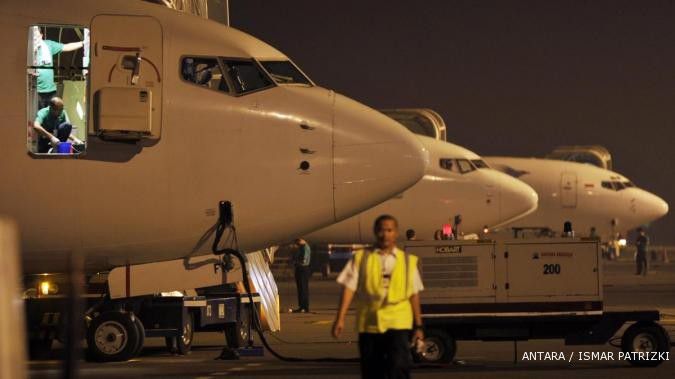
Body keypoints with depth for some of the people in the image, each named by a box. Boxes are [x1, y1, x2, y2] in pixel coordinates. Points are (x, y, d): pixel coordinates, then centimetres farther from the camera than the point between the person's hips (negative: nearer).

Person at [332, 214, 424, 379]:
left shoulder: (408, 261, 8)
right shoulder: (361, 258, 5)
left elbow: (414, 294, 10)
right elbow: (349, 287, -1)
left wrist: (418, 326, 9)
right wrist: (340, 318, -9)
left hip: (398, 324, -1)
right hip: (369, 324, 1)